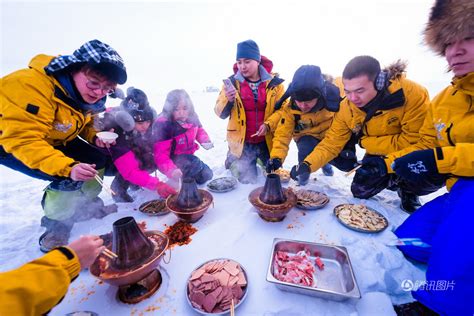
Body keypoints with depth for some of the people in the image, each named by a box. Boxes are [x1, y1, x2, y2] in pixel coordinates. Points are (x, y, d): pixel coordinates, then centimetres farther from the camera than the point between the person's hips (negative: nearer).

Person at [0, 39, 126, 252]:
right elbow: (23, 139, -37)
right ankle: (57, 224, 0)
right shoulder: (31, 85, -34)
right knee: (69, 177, -25)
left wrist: (95, 137, -18)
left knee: (96, 159, -3)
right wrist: (67, 167, -48)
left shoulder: (90, 95, -10)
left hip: (53, 140, 7)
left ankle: (83, 207, 16)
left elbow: (84, 123, 4)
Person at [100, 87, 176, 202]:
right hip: (107, 163, -5)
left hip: (134, 155, 5)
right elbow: (130, 171, -41)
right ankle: (118, 186, -7)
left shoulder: (147, 125, -23)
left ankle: (127, 180, 3)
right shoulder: (115, 132, -37)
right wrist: (156, 184, -49)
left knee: (154, 161, -19)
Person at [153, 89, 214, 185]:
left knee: (206, 175, 14)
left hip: (187, 155, 7)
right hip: (172, 159, -7)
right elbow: (160, 154, -35)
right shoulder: (162, 125, -32)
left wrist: (205, 140, -14)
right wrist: (171, 170, -53)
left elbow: (199, 129, 9)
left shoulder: (191, 116, -13)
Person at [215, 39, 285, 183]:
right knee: (247, 179, 7)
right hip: (242, 141, -1)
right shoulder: (232, 82, -4)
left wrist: (269, 125, -22)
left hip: (268, 140, 1)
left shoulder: (274, 82, -5)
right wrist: (228, 100, -25)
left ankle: (259, 160, 43)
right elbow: (220, 113, -5)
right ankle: (232, 161, 36)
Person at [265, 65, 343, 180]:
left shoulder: (334, 98, -27)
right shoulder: (290, 107, -27)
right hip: (307, 137, -1)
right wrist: (277, 157, -42)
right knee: (306, 148, -34)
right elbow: (283, 134, -28)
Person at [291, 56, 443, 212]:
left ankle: (408, 189, 6)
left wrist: (365, 142, -23)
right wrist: (308, 165, -31)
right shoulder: (346, 108, -20)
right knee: (360, 191, -3)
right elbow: (331, 143, -16)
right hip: (380, 156, 3)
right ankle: (397, 181, 26)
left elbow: (415, 142, -28)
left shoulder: (412, 94, -31)